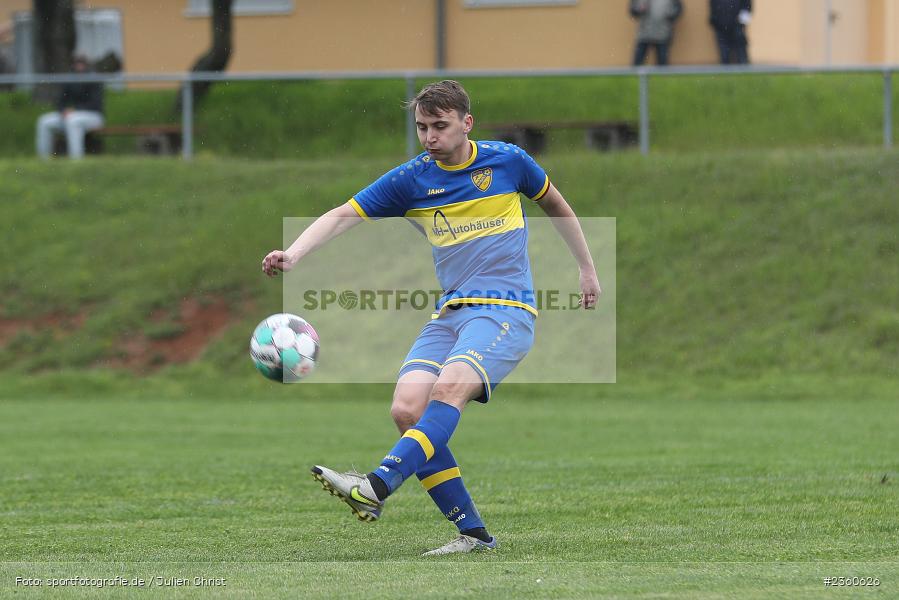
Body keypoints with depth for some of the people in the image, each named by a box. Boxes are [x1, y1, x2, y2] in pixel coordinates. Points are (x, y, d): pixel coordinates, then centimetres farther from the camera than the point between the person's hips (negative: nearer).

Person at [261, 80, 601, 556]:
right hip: (450, 313, 4)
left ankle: (376, 488, -45)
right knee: (407, 408, -17)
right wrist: (293, 253, -15)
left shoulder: (506, 161, 3)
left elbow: (554, 204, 22)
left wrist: (587, 269, 26)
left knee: (448, 388, -31)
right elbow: (342, 216, 2)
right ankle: (472, 533, -10)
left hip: (506, 309, -4)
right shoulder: (411, 179, 7)